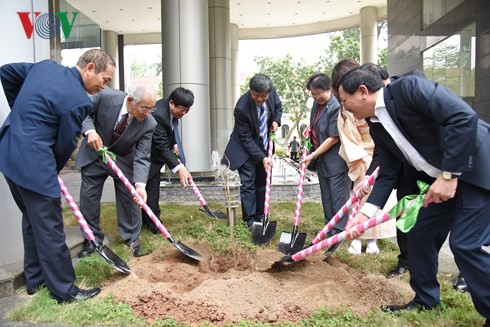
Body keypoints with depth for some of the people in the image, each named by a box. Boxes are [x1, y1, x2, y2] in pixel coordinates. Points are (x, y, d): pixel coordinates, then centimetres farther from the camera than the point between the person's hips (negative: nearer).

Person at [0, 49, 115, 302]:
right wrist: (53, 172, 9)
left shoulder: (45, 65, 7)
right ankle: (64, 290, 18)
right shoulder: (79, 100, -17)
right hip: (33, 164, -9)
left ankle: (35, 279, 37)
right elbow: (65, 144, -9)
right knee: (50, 229, 3)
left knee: (32, 219, 22)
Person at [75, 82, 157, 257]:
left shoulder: (149, 124, -26)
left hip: (124, 159, 0)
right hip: (94, 154, 1)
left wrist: (140, 184, -38)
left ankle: (132, 239, 20)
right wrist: (90, 130, -29)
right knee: (89, 197, 6)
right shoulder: (106, 96, -27)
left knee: (129, 197, 2)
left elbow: (142, 158, -24)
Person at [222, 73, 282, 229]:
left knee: (262, 181, 11)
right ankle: (250, 219, 4)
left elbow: (278, 106, 10)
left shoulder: (272, 92, -15)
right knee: (248, 182, -8)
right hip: (246, 148, -5)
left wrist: (276, 120, -10)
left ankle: (260, 215, 23)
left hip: (264, 145, 6)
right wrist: (262, 157, -25)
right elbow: (246, 138, -23)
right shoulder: (241, 108, -30)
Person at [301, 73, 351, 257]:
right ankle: (330, 230, 26)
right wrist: (309, 130, 6)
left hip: (336, 161, -9)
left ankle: (339, 235, 5)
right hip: (321, 160, 9)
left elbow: (333, 138, -20)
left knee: (338, 197, -2)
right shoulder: (316, 104, 7)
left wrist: (313, 155, -16)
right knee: (326, 198, 15)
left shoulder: (336, 107, -19)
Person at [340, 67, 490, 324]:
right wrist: (366, 212, -6)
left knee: (466, 243, -10)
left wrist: (449, 175, -27)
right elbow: (388, 174, 4)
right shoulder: (376, 127, 3)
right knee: (420, 234, 9)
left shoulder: (408, 87, -21)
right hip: (439, 179, 8)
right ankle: (425, 300, 29)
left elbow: (464, 117, -28)